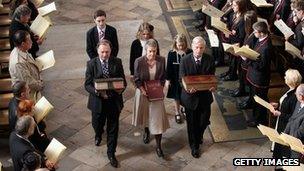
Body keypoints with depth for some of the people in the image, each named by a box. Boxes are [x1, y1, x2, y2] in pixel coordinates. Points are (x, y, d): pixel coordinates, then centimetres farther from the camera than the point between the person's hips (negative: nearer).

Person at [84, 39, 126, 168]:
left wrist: (121, 88, -20)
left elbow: (123, 80, 2)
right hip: (98, 102, 0)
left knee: (113, 129, 9)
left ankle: (111, 153, 27)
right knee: (97, 124, 22)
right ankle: (98, 135, 59)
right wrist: (97, 92, -26)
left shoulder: (117, 62, -4)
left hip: (114, 101, 0)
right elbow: (87, 84, -8)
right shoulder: (91, 64, -8)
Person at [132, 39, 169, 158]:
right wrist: (143, 90, -19)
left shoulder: (161, 60, -10)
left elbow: (163, 77, 2)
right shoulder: (139, 61, -15)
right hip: (143, 92, 0)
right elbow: (136, 79, -7)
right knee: (144, 114, 20)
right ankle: (146, 131, 50)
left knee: (158, 118, -2)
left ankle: (158, 146, 4)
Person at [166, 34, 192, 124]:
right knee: (177, 97, 15)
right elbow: (169, 67, -5)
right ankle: (177, 113, 32)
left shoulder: (190, 53, -12)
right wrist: (168, 79, -4)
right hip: (176, 79, 0)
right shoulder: (171, 53, -12)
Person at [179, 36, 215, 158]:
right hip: (190, 96, -1)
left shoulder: (210, 60, -8)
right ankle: (194, 146, 32)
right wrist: (188, 88, -30)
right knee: (192, 123, 11)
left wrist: (212, 86, -23)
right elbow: (182, 79, -9)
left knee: (204, 121, 12)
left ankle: (198, 137, 46)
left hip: (205, 96, 2)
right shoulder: (185, 60, -13)